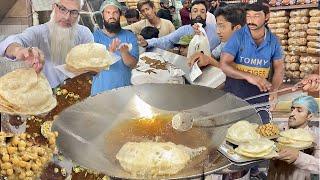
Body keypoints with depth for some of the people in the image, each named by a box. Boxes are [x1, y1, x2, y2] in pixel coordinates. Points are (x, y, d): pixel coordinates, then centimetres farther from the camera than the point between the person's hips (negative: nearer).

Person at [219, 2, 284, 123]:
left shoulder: (273, 40, 0)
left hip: (260, 91, 3)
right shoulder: (238, 36, -11)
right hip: (235, 90, -3)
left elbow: (279, 67, 7)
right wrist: (248, 76, -30)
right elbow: (224, 65, -17)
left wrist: (274, 89, -12)